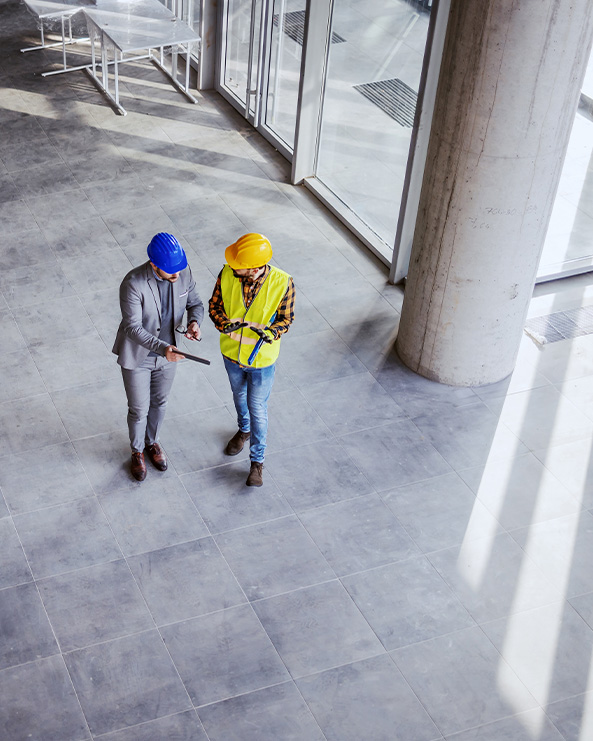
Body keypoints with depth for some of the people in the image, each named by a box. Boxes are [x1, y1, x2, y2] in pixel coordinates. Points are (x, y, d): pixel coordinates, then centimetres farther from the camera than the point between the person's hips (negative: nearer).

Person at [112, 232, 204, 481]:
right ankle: (137, 451, 42)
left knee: (159, 403, 25)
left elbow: (195, 302, -1)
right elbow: (133, 327, -30)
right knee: (139, 410, 14)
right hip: (137, 357, -4)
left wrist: (195, 321, -23)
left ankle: (152, 441, 53)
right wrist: (162, 348, -43)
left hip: (167, 354, 4)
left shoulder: (184, 273, -17)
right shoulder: (133, 284, -32)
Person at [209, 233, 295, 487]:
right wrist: (224, 324, -30)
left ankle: (257, 461, 34)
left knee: (257, 408, 12)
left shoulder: (282, 283, -29)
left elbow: (286, 317, -13)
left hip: (261, 358, -3)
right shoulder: (227, 274, -23)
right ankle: (244, 430, 60)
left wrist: (272, 333, -34)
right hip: (231, 352, 3)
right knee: (239, 396, 29)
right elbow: (214, 305, -9)